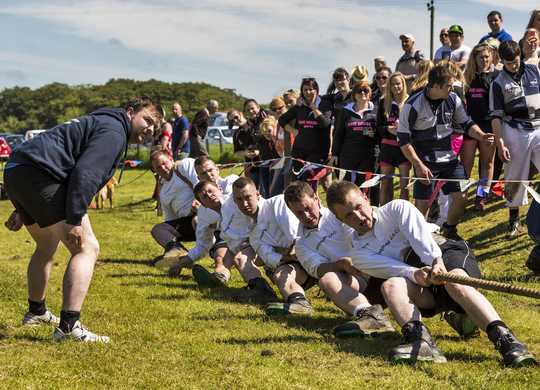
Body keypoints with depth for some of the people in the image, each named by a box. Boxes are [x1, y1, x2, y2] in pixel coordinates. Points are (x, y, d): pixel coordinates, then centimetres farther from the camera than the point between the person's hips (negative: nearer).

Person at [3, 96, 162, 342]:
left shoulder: (96, 123, 29)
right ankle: (69, 327, -19)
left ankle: (36, 311, 48)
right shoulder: (113, 131, -4)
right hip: (39, 176, -11)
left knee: (47, 246, 30)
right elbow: (84, 174, -19)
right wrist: (75, 220, -22)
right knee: (87, 248, -11)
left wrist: (23, 210, 28)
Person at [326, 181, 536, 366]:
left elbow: (420, 234, -10)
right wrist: (416, 274, -30)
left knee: (455, 282, -35)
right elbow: (394, 269, -8)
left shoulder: (396, 209, 11)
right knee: (391, 285, -27)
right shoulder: (359, 254, 12)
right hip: (423, 290, 2)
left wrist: (436, 261, -30)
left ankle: (505, 339, -54)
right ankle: (421, 342, -51)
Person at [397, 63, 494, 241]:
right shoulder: (413, 105, -17)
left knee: (461, 197, 0)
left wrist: (481, 136, -10)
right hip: (425, 162, -4)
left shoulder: (453, 99, -3)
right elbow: (403, 139, -12)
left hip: (449, 159, 5)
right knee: (423, 204, -4)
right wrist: (418, 165, -18)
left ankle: (450, 231, 24)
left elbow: (467, 124, 10)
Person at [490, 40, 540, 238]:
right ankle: (514, 218, 19)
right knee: (515, 177, 5)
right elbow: (496, 116, -2)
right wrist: (500, 144, -9)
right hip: (515, 132, -2)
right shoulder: (499, 83, 0)